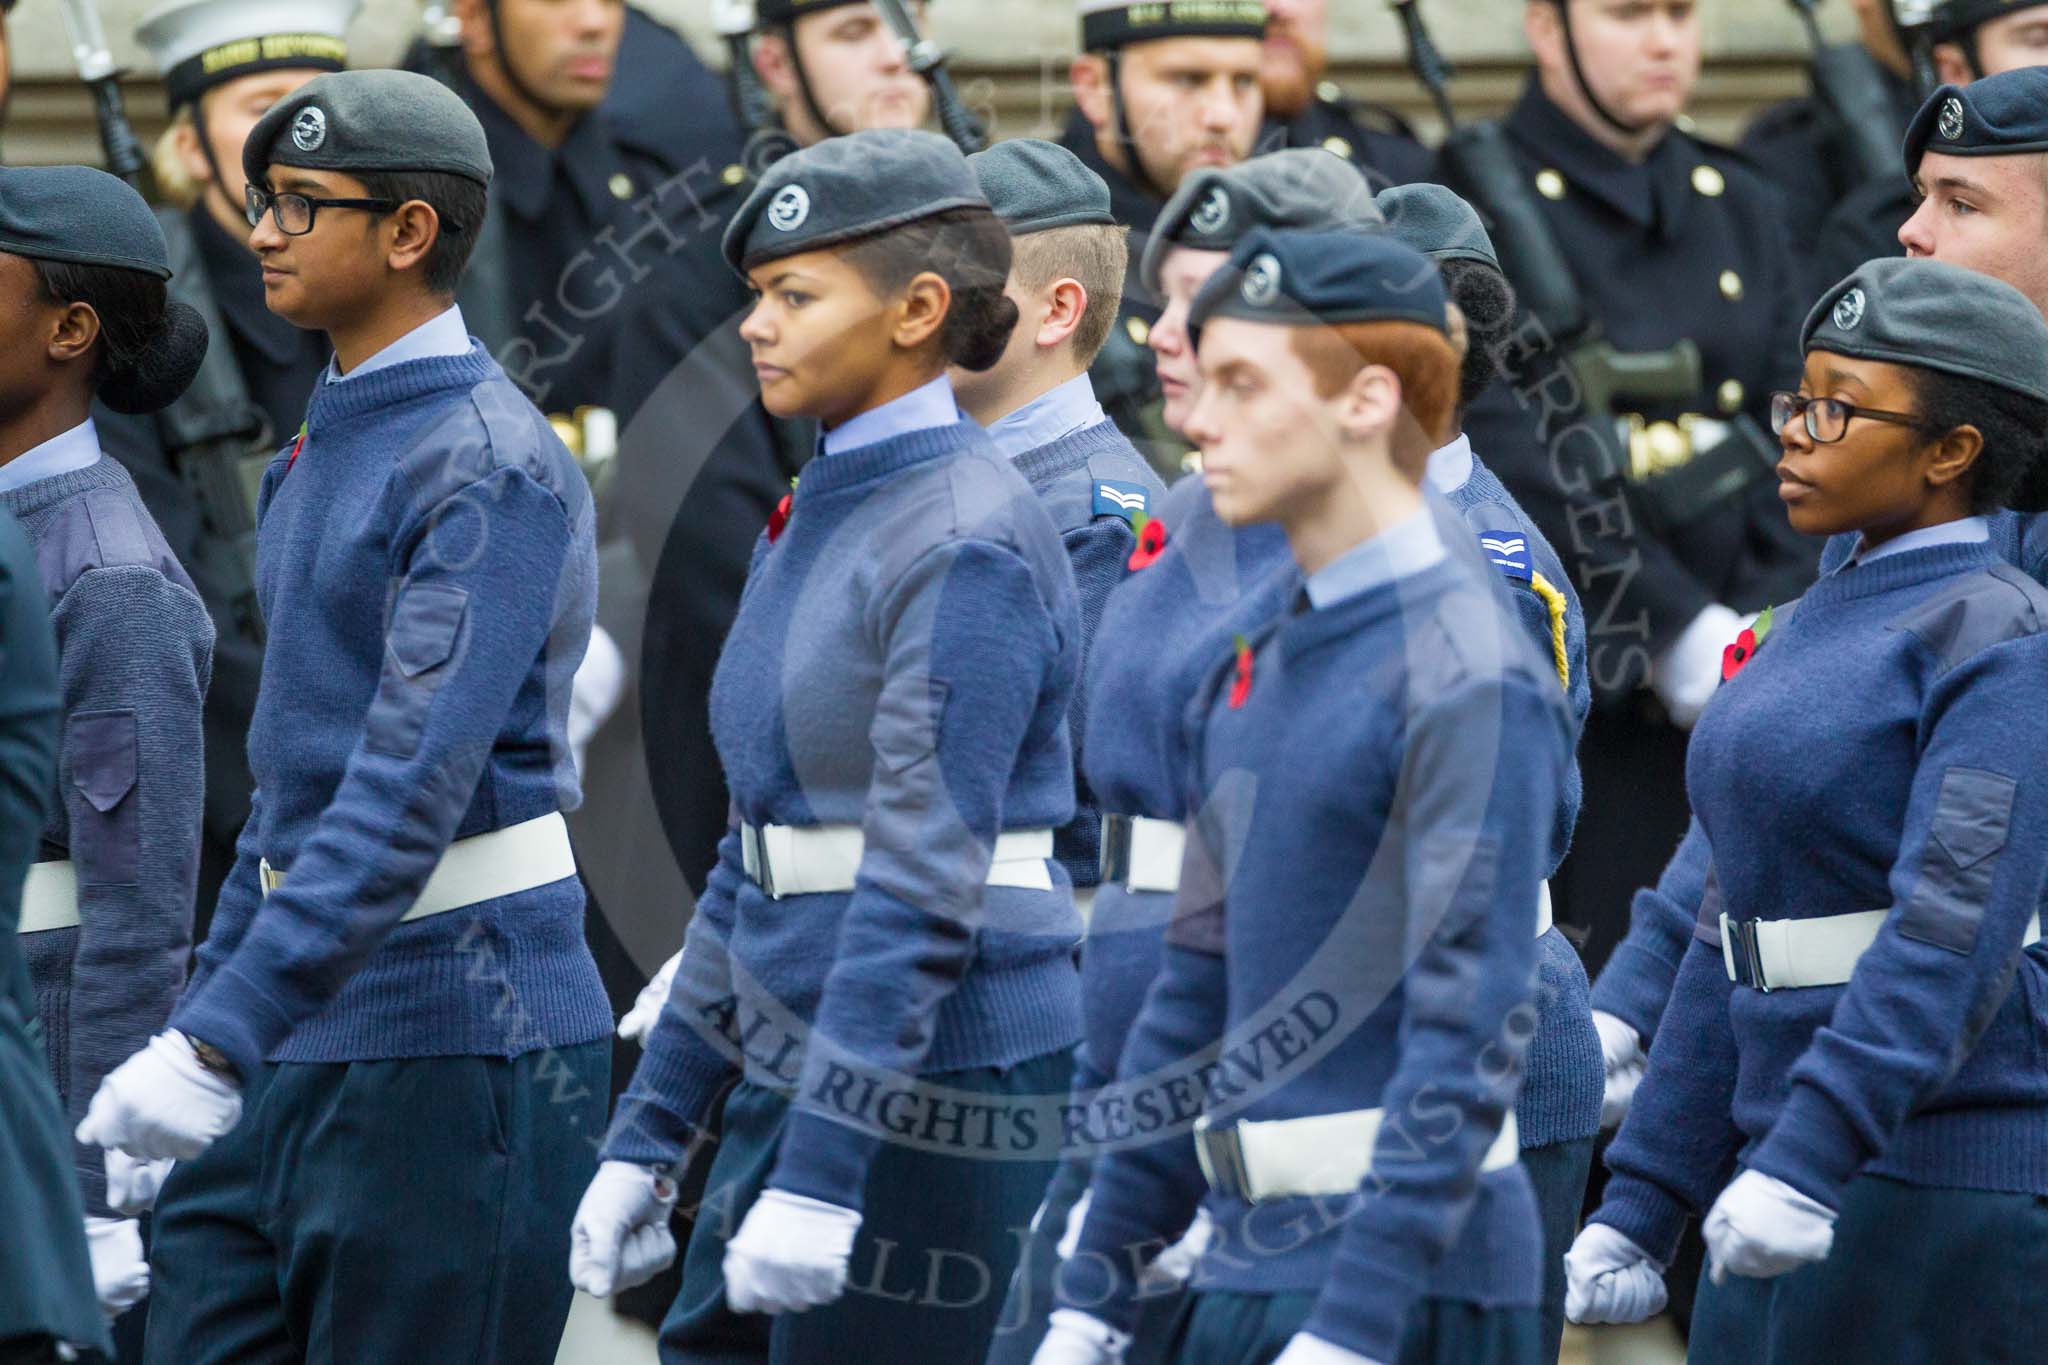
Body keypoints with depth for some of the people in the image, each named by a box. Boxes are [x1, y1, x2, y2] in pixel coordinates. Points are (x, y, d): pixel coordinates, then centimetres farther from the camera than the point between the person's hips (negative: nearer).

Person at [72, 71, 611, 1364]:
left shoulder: (493, 467, -15)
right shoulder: (324, 450, 15)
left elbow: (417, 782, -24)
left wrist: (218, 1039, -28)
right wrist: (202, 1013, 21)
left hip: (459, 1036, -9)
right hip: (307, 1047, 9)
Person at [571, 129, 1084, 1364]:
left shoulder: (968, 545, -15)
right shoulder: (815, 518, 14)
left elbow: (924, 885, -21)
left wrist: (820, 1175, -24)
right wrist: (650, 1137, 18)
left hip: (935, 1082, -9)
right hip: (798, 1066, 9)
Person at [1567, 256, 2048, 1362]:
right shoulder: (1807, 632, 16)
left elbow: (1957, 927, -22)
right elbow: (1730, 943, 18)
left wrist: (1811, 1158, -30)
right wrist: (1641, 1206, 15)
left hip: (1951, 1178, -8)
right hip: (1798, 1160, 8)